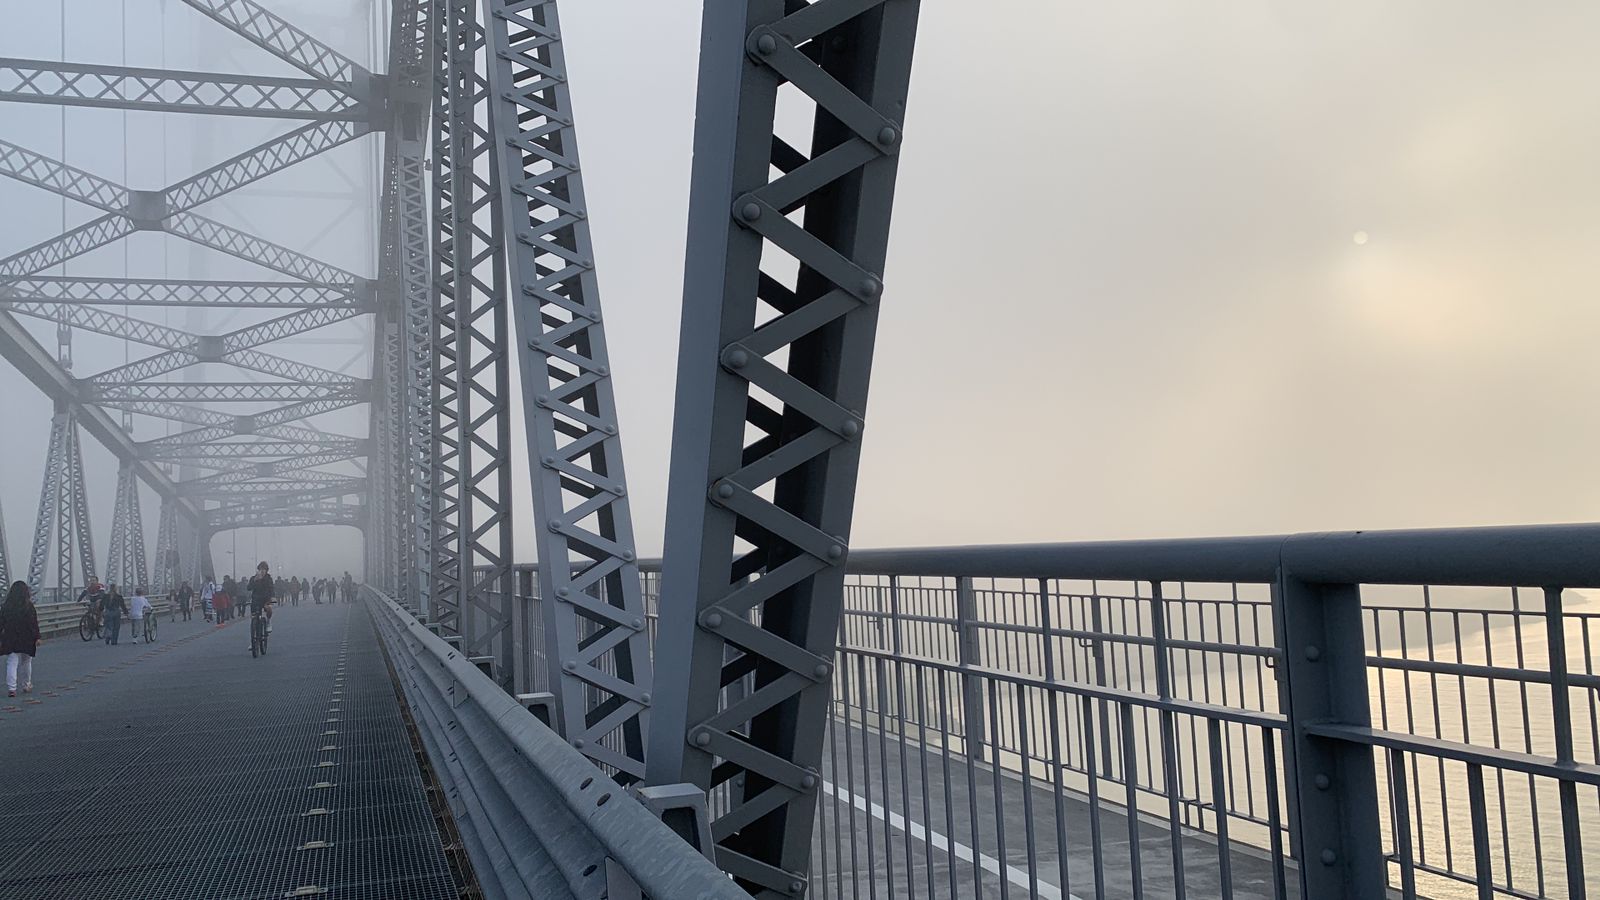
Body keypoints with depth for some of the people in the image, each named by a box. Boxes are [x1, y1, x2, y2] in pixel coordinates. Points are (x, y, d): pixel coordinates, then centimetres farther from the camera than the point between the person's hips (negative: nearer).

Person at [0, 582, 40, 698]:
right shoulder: (29, 606, -8)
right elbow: (34, 623, -8)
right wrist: (37, 637, -4)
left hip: (10, 640, 1)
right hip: (27, 640, -1)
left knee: (11, 664, 1)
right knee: (26, 662, 15)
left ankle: (11, 688, -9)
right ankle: (27, 686, 24)